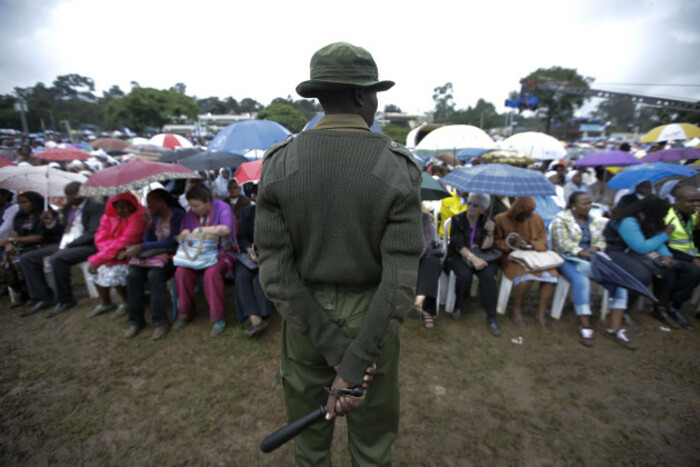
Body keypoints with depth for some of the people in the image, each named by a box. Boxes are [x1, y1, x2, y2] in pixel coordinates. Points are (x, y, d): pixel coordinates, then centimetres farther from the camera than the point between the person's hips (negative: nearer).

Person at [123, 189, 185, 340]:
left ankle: (161, 321, -20)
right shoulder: (154, 216, 14)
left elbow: (171, 242, -17)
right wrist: (149, 225, -4)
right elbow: (148, 241, 11)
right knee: (133, 275, -19)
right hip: (154, 254, 6)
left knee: (154, 274, -32)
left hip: (172, 255, -6)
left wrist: (142, 247, -17)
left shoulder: (178, 215, -7)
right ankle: (136, 320, -6)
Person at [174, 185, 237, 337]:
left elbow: (225, 229, -29)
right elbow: (184, 229, 17)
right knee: (181, 271, -21)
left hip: (222, 252, -6)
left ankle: (218, 318, -20)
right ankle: (185, 313, 1)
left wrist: (201, 229, -19)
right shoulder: (191, 212, 9)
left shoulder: (222, 208, -11)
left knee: (211, 272, -35)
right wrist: (185, 233, -8)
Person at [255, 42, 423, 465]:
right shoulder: (399, 168, -16)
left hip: (306, 319, 2)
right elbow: (401, 281, -24)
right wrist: (352, 366, -20)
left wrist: (336, 350, -14)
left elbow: (275, 272, -17)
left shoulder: (279, 163, -12)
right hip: (370, 322, -1)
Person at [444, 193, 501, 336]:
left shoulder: (486, 222, 5)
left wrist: (490, 232, -20)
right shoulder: (457, 220, -1)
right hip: (459, 256, -2)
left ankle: (491, 317, -16)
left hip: (481, 257, 2)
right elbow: (458, 245, -12)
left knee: (489, 276, -28)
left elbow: (485, 247, -3)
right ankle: (457, 306, -5)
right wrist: (473, 258, -25)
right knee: (465, 275, -33)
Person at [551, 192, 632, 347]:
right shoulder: (561, 219, -1)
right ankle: (585, 328, -26)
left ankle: (615, 327, -12)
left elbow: (602, 240, 9)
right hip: (569, 259, -6)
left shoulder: (595, 220, 16)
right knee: (581, 281, -33)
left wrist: (595, 249, -14)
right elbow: (563, 243, -13)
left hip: (592, 257, 6)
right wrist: (581, 253, -25)